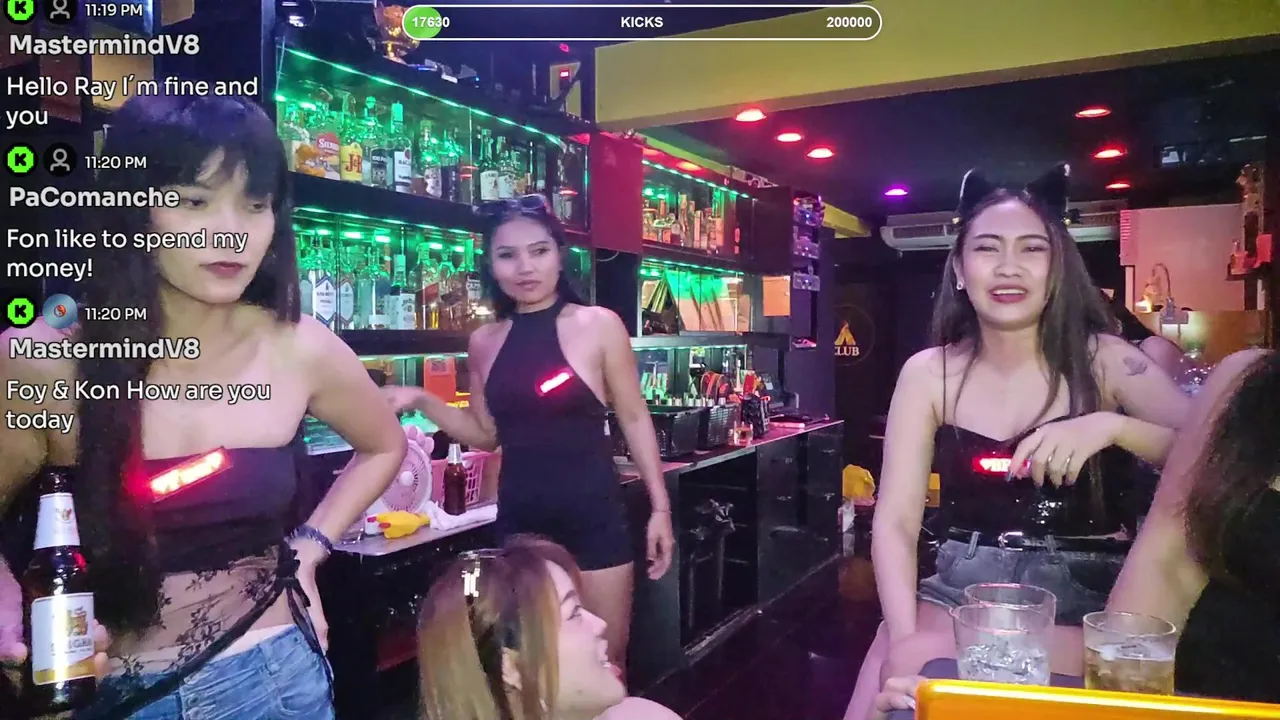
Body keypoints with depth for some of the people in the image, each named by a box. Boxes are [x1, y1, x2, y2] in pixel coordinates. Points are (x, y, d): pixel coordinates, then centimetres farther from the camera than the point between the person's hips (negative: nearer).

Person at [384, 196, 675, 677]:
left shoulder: (599, 326, -7)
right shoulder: (484, 342, 4)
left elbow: (634, 419, -2)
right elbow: (488, 434, 13)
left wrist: (660, 506, -3)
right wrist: (422, 402, 0)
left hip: (592, 519, -3)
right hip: (517, 520, 4)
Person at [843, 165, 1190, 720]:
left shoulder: (1103, 360, -1)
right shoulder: (928, 374, -1)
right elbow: (895, 521, -6)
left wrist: (1112, 427, -26)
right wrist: (904, 638, -21)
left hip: (1082, 597, -1)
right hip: (959, 589, 2)